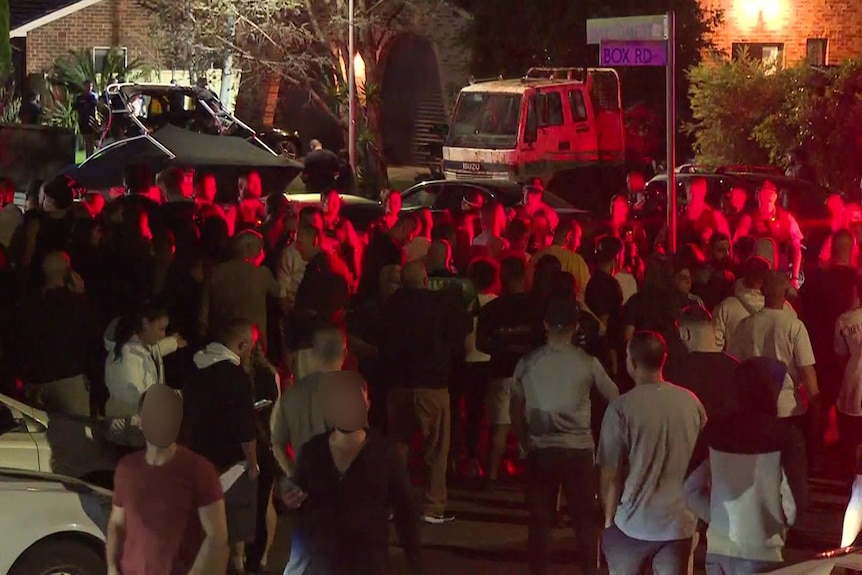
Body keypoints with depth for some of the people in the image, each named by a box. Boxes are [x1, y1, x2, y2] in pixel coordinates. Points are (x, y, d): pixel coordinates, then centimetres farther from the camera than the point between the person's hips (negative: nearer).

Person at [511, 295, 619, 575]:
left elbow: (516, 407, 6)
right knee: (585, 518, 10)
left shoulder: (528, 362, 0)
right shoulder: (587, 362, -4)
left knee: (540, 518, 8)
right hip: (578, 449, -1)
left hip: (540, 450, 1)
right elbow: (615, 398, 5)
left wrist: (525, 442, 17)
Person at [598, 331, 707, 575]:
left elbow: (610, 473, -11)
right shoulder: (691, 402, -1)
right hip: (679, 521, 3)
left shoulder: (621, 408, -14)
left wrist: (608, 518, 3)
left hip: (634, 522, -3)